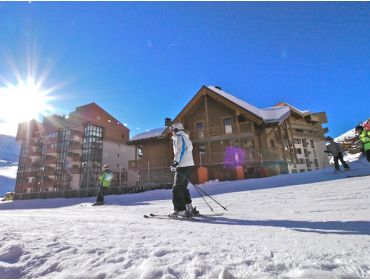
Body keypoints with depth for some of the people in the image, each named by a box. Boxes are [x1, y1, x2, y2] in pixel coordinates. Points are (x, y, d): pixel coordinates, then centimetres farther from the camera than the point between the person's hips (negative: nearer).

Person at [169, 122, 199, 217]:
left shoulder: (178, 136, -2)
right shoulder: (186, 137, 25)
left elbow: (181, 149, -18)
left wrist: (176, 161, -24)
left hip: (183, 165, -9)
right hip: (189, 165, 10)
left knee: (177, 188, -6)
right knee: (183, 187, 15)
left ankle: (180, 210, -7)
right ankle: (189, 208, 17)